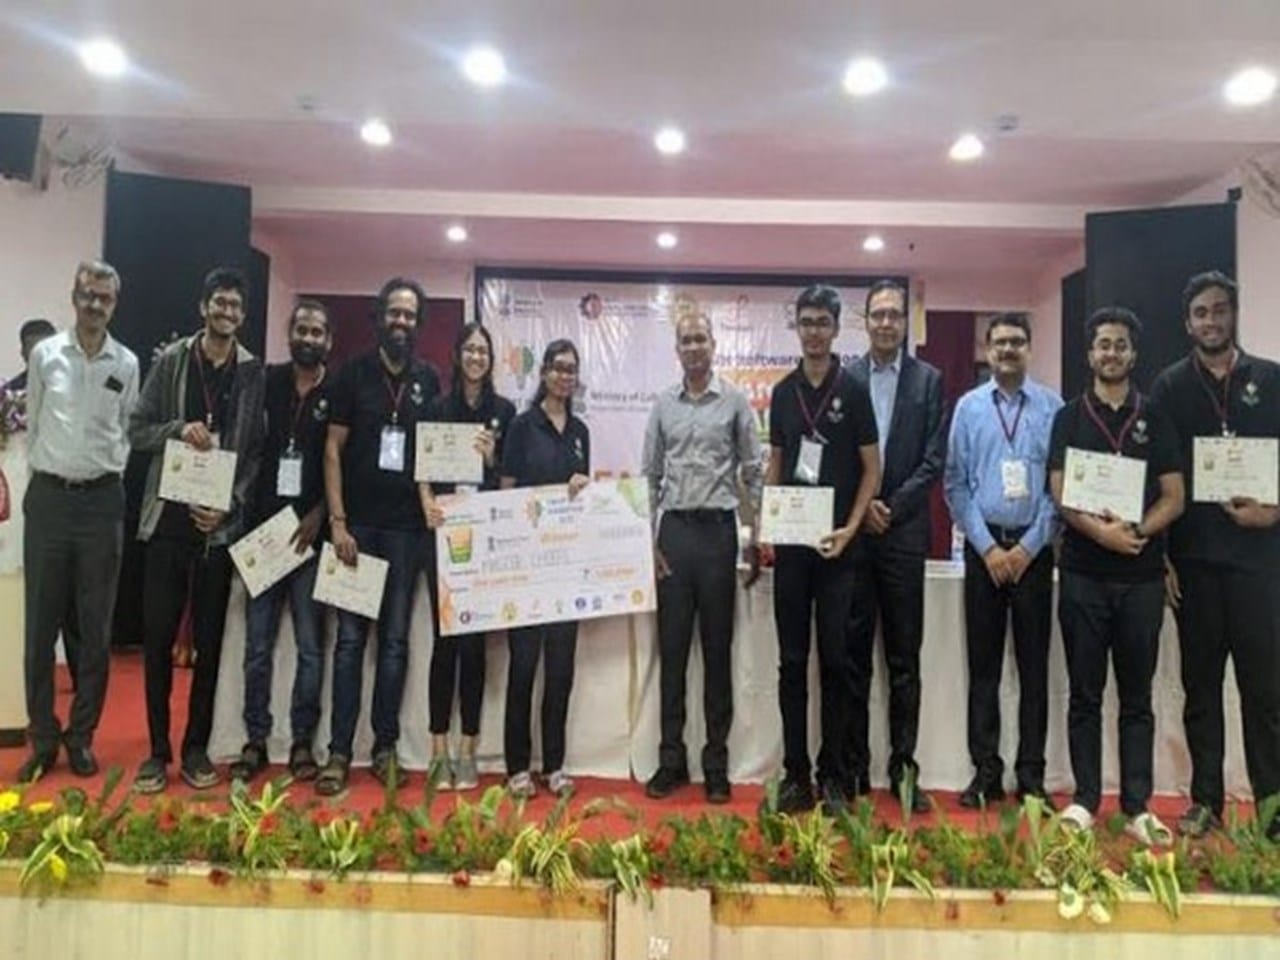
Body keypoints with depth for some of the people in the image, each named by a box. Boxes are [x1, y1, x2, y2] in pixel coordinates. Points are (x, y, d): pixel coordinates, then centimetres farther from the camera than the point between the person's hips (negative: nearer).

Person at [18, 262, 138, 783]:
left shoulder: (127, 364, 3)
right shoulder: (44, 354, 3)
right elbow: (33, 423, 8)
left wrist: (108, 472, 4)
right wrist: (46, 472, 7)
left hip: (102, 500, 0)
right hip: (48, 497, 0)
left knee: (95, 627, 6)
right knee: (41, 625, 4)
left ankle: (81, 737, 18)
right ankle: (43, 739, 16)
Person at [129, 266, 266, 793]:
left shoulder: (254, 373, 2)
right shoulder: (171, 360, 5)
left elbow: (259, 451, 1)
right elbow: (137, 430, 5)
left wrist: (230, 506, -11)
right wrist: (178, 429, -15)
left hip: (221, 525, 0)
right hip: (168, 518, 1)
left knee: (209, 642, 7)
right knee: (158, 638, 4)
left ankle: (196, 748, 19)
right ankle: (158, 750, 18)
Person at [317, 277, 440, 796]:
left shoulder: (429, 380, 8)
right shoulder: (352, 374, 2)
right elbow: (333, 450, 0)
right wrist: (338, 521, -8)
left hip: (406, 526, 2)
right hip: (358, 523, -2)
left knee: (395, 639, 7)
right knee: (350, 638, 1)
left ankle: (385, 746, 16)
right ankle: (339, 751, 9)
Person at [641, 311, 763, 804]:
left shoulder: (735, 400, 1)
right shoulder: (663, 404, 9)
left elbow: (754, 472, 1)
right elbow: (651, 474, 10)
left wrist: (756, 537, -3)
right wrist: (648, 538, 4)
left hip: (718, 529, -2)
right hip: (673, 529, 2)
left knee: (718, 648, 5)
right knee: (672, 646, 6)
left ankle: (716, 761, 15)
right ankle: (671, 756, 17)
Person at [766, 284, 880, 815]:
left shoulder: (854, 391, -1)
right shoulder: (783, 391, 10)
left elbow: (872, 468, -1)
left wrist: (850, 529, -12)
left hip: (836, 545, -3)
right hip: (790, 543, 3)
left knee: (835, 660, 3)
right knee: (792, 662, 7)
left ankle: (833, 775, 14)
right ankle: (795, 774, 16)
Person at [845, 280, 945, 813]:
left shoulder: (929, 380, 5)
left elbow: (934, 459, 0)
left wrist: (892, 507, -9)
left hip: (903, 533, 0)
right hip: (852, 531, 1)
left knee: (904, 658, 6)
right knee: (852, 654, 7)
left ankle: (904, 769, 16)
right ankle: (853, 767, 17)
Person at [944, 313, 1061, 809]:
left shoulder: (1052, 407, -1)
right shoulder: (968, 406, 3)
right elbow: (956, 484, 1)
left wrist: (1028, 548, -7)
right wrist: (988, 548, -5)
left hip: (1034, 549, -1)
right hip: (984, 548, 1)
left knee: (1033, 665, 7)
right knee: (983, 665, 7)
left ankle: (1031, 776, 18)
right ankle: (985, 773, 17)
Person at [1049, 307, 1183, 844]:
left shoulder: (1155, 420, 9)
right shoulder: (1069, 418, 6)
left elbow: (1173, 498, 4)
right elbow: (1060, 494, -3)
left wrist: (1138, 531, -15)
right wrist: (1102, 532, -20)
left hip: (1142, 575, 1)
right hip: (1083, 573, -1)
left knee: (1137, 697, 7)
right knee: (1085, 694, 5)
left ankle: (1137, 807, 14)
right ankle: (1085, 800, 14)